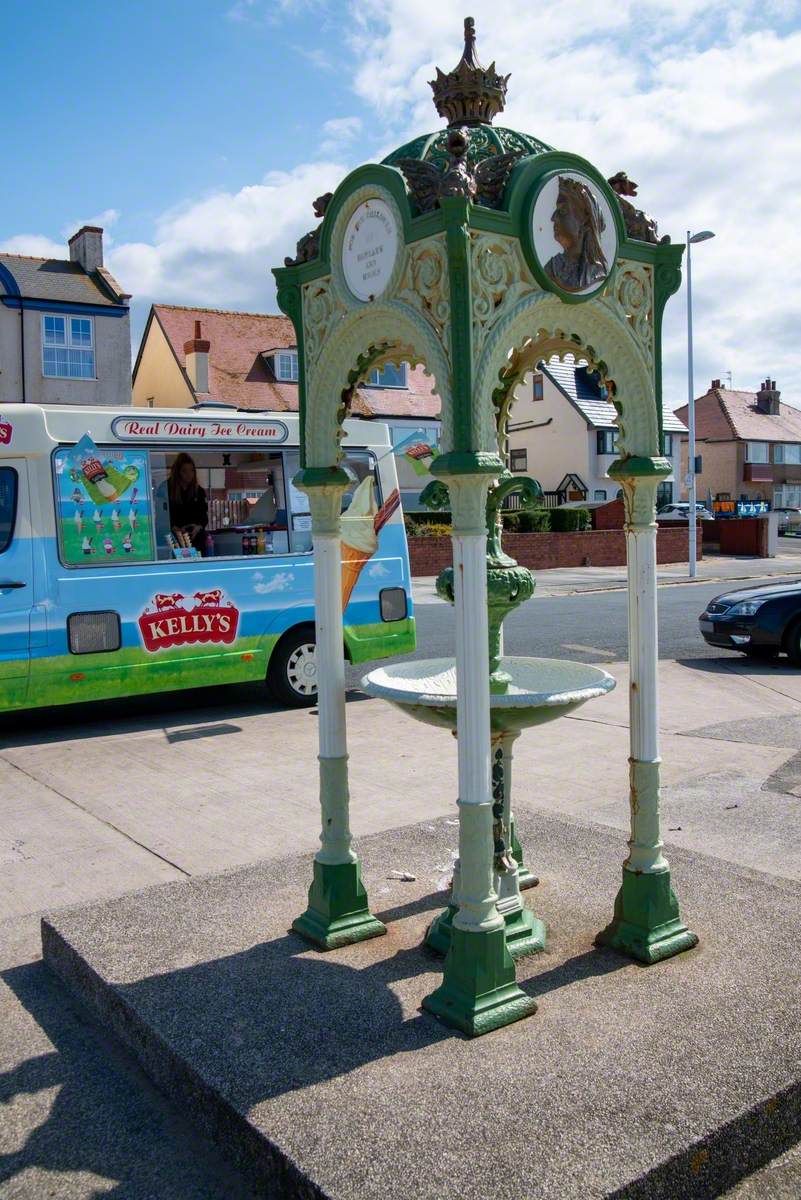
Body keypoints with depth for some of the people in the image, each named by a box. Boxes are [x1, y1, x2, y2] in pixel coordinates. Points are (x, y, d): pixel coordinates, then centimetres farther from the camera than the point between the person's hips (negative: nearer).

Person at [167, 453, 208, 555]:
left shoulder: (198, 491, 9)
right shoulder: (166, 489, -2)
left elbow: (203, 514, 9)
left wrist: (199, 527, -15)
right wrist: (174, 528, -23)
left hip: (196, 539, 3)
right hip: (174, 539, -3)